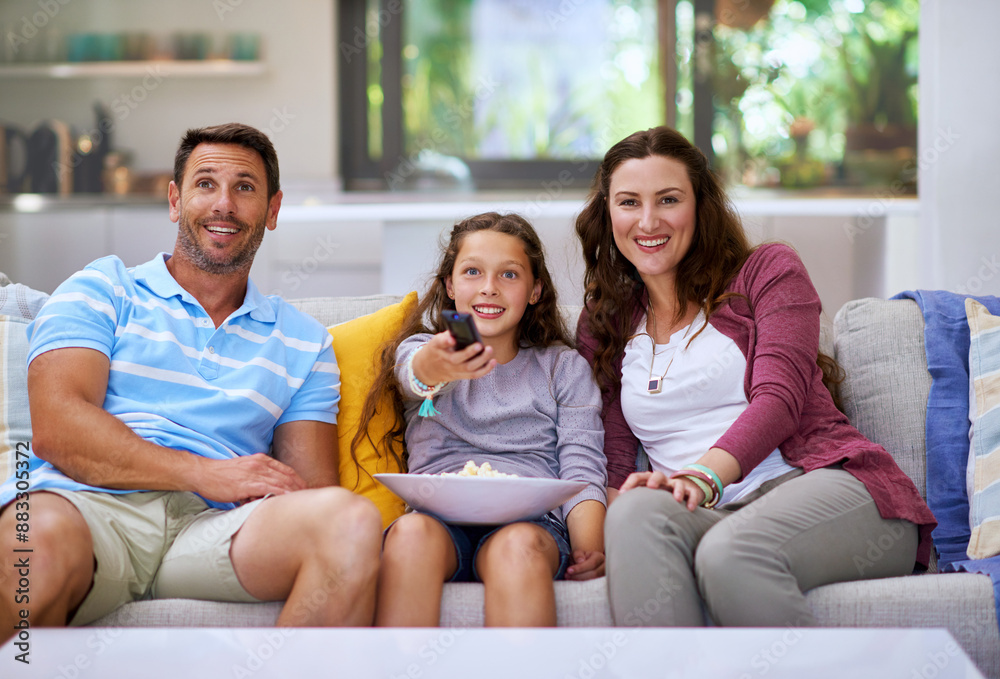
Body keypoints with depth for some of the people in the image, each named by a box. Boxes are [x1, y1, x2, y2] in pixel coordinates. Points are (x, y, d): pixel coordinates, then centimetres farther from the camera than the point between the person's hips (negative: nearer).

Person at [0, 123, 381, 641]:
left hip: (213, 523, 3)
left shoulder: (304, 341, 26)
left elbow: (310, 487, 17)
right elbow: (55, 428, 1)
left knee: (353, 521, -30)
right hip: (88, 504, -3)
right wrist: (203, 472, -9)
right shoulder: (104, 289, 17)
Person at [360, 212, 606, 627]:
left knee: (519, 544, -36)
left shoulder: (564, 367, 22)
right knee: (411, 532, -35)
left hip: (529, 518, 0)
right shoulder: (418, 349, 20)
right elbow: (413, 373, -7)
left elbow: (582, 467, 9)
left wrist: (589, 548, -12)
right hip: (439, 517, 0)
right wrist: (434, 367, -35)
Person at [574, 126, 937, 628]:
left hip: (821, 486, -2)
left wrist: (706, 472, -23)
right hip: (714, 514, 3)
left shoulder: (767, 270, 12)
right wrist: (619, 499, -14)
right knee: (638, 512, -35)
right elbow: (613, 458, 12)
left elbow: (779, 397, -4)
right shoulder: (603, 327, 22)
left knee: (729, 553, -38)